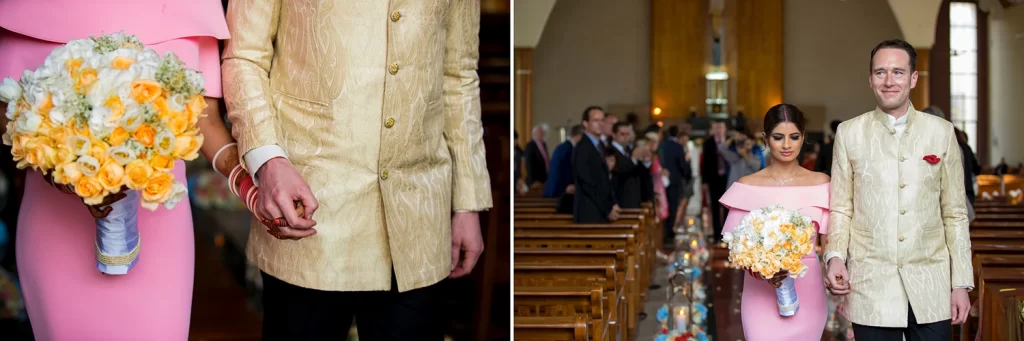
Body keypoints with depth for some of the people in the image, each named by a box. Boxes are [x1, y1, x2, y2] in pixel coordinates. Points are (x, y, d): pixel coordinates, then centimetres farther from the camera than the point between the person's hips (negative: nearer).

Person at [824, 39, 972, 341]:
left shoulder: (941, 132, 4)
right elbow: (841, 208, 5)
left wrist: (961, 283, 3)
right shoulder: (849, 133, 3)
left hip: (931, 291, 1)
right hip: (870, 286, 0)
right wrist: (835, 256, -12)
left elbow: (955, 213, 6)